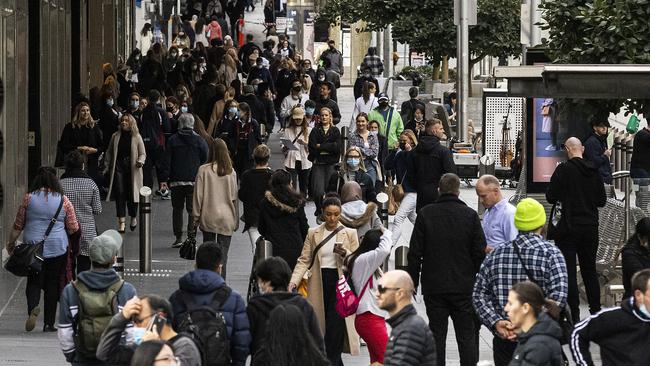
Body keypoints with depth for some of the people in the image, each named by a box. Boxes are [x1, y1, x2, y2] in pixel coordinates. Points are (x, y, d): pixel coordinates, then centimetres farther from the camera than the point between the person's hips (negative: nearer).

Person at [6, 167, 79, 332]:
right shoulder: (63, 201, -2)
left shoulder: (28, 198, -2)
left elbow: (18, 225, 3)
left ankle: (32, 308, -22)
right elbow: (73, 228, 2)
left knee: (33, 283, 7)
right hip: (57, 249, 0)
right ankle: (49, 323, 8)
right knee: (52, 284, 8)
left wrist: (11, 243, 16)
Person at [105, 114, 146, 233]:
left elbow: (142, 153, 5)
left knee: (132, 194, 3)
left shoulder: (136, 137, 3)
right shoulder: (115, 136, 8)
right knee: (120, 193, -9)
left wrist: (140, 161, -15)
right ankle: (121, 221, -9)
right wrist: (109, 165, 2)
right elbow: (109, 152, 14)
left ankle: (133, 217, 27)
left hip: (132, 168, -1)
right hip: (118, 167, 1)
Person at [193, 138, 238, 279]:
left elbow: (198, 195, -5)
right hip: (226, 219, 1)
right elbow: (234, 197, 2)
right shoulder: (231, 172, -4)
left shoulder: (204, 170, -8)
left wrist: (196, 216, 5)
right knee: (223, 252, 3)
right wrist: (236, 219, 10)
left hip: (208, 218, -1)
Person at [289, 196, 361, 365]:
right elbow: (304, 260, 3)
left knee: (335, 324, -13)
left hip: (340, 282, -2)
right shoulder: (313, 233, 8)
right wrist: (294, 281, -10)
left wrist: (344, 253, -17)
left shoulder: (349, 233, 4)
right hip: (319, 284, 2)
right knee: (322, 325, 5)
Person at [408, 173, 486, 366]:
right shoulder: (470, 215, -4)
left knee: (437, 335, 5)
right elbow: (480, 253, -2)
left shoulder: (425, 214, -4)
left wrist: (412, 282, 7)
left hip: (433, 286, 0)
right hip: (464, 287, 0)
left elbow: (415, 253, -2)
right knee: (467, 336, 6)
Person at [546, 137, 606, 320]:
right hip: (591, 227, 5)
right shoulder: (594, 171, 3)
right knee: (590, 270, 15)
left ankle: (574, 315, -4)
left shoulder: (564, 169, -12)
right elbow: (602, 200, 9)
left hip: (569, 228, -5)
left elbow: (551, 197, -12)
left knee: (569, 272, -1)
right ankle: (596, 310, 18)